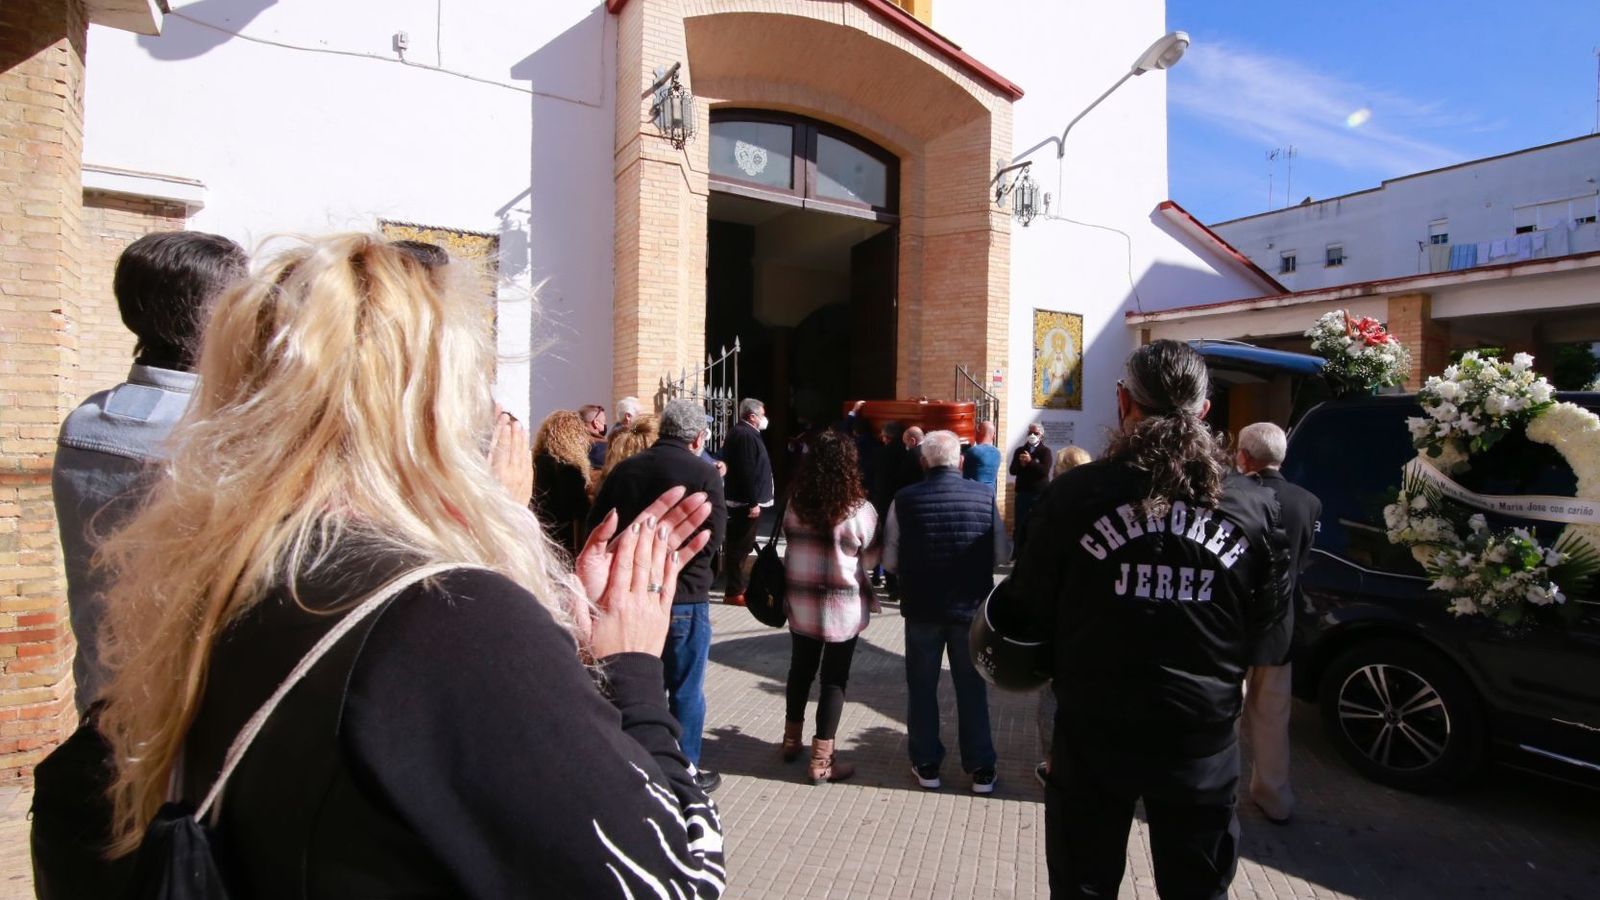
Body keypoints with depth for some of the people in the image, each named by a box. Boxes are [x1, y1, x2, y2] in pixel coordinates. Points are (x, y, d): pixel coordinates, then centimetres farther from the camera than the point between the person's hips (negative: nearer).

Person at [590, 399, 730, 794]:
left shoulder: (625, 469, 1)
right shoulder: (703, 473, -14)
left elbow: (595, 525, 2)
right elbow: (714, 535, -18)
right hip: (684, 596, -5)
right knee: (686, 688, 10)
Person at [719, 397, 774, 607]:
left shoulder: (739, 432, 17)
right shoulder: (746, 435, -17)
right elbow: (748, 472, -24)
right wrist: (753, 502, -22)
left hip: (739, 499, 11)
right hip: (746, 501, -11)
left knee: (737, 545, 16)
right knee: (740, 546, -5)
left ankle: (737, 585, 26)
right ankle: (734, 591, 0)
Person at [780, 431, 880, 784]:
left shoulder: (795, 504, -7)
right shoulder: (859, 510, -16)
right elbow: (870, 559, -4)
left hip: (801, 602, 4)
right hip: (843, 608, -4)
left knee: (800, 670, 20)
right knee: (834, 679, 8)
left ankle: (791, 740, 37)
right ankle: (822, 761, 15)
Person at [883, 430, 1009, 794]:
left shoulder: (905, 499, -12)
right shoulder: (985, 496, -9)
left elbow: (890, 561, -7)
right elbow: (1001, 553, -1)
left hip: (921, 609, -1)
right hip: (971, 608, 1)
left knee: (922, 687, 16)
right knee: (972, 688, 17)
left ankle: (926, 764, 28)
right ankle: (981, 769, 28)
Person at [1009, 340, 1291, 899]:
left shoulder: (1074, 495, -16)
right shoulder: (1255, 506, -7)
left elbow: (1029, 618, -9)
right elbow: (1270, 641, 0)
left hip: (1093, 734, -2)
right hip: (1204, 740, 3)